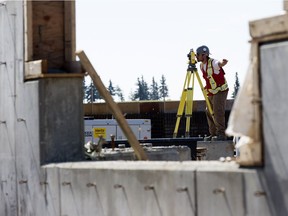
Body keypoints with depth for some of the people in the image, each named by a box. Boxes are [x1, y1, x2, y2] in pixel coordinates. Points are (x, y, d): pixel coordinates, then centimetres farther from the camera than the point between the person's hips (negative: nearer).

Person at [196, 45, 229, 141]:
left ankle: (221, 134, -14)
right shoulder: (202, 66, 8)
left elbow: (220, 64, -41)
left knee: (218, 112, -16)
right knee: (209, 112, 7)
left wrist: (223, 62, -64)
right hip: (211, 92, 9)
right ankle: (213, 134, 13)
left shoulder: (213, 63, -18)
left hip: (220, 91, -9)